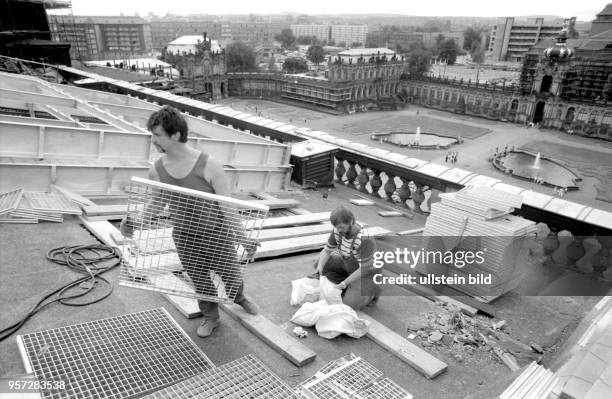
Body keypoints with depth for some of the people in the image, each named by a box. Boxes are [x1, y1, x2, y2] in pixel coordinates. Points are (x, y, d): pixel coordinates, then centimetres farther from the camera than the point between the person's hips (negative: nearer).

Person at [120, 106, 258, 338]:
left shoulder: (209, 166, -24)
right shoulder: (156, 171, -11)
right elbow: (157, 202, 6)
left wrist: (243, 238, -25)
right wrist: (134, 221, -10)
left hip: (217, 234, -2)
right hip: (185, 238, 3)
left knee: (231, 276, 15)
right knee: (200, 282, 17)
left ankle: (239, 298, 52)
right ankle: (210, 317, 45)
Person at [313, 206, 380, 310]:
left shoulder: (365, 239, -38)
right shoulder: (338, 230, -17)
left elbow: (363, 269, -34)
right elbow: (326, 251, -9)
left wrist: (343, 283, -34)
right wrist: (320, 266, -29)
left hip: (366, 272, -7)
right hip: (349, 265, 7)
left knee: (349, 304, -21)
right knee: (318, 262, -1)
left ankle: (371, 290, 7)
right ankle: (349, 288, 8)